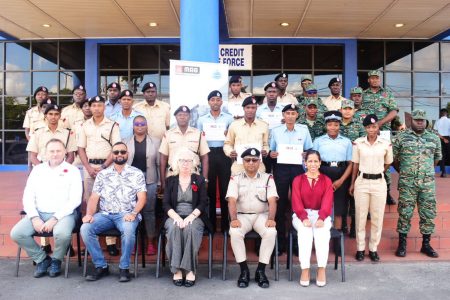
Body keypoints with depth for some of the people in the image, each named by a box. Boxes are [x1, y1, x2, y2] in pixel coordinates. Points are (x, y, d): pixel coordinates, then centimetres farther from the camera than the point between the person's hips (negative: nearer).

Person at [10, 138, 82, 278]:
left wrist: (55, 219, -16)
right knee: (16, 233, -18)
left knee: (62, 233, -34)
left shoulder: (72, 171, 1)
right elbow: (28, 196, 8)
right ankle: (42, 259, 6)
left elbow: (75, 200, -7)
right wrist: (34, 218, -7)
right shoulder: (38, 169, 13)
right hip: (39, 213, 4)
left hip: (64, 214, -4)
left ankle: (56, 260, 1)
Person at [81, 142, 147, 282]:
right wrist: (89, 214, -11)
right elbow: (94, 198, 8)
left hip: (126, 214, -3)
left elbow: (142, 198, -2)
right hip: (105, 214, 3)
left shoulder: (137, 174, 6)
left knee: (128, 229, -35)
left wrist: (133, 213, -19)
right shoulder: (102, 174, 13)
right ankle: (101, 266, -6)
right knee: (85, 228, -23)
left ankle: (124, 267, -13)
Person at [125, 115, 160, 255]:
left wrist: (160, 182, 0)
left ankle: (150, 242, 13)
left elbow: (159, 163, 4)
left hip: (149, 180, -1)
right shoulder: (126, 142, 8)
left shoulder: (155, 142, 5)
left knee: (149, 211, 4)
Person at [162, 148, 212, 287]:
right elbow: (165, 204, 2)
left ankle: (190, 270, -28)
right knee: (174, 228, -33)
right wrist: (176, 217, -17)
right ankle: (176, 269, -28)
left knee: (190, 228, -34)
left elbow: (203, 203, 0)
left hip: (194, 217, -1)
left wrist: (191, 216, -18)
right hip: (174, 217, 1)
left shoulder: (200, 180, 9)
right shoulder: (170, 180, 11)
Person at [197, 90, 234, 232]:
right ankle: (210, 223, 12)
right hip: (208, 154, 1)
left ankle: (225, 223, 8)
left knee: (224, 187, -1)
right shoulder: (202, 119, 13)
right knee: (209, 187, 3)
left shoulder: (229, 118, 8)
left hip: (223, 154, -1)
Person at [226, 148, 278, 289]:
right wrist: (234, 219, -23)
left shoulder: (267, 178, 7)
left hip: (262, 215, 0)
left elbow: (272, 201, -4)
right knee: (234, 232, -31)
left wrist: (271, 218, -21)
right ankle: (244, 270, -16)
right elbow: (232, 200, -6)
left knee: (271, 232, -30)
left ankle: (261, 270, -15)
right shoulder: (235, 179, 6)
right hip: (242, 215, 0)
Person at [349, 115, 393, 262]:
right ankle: (360, 248, 18)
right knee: (360, 217, 5)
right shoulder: (358, 143, -2)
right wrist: (352, 184, 4)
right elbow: (355, 165, 4)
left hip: (379, 183, 1)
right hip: (361, 182, 0)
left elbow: (387, 164, 13)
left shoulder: (386, 144, -1)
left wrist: (377, 173, 7)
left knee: (377, 218, 6)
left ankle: (373, 249, 20)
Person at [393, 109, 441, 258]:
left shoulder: (434, 138, 9)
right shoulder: (401, 137, 1)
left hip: (428, 183, 3)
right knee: (405, 213, 1)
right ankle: (402, 244, 11)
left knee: (428, 214, 6)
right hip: (407, 183, -2)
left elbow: (437, 158, 21)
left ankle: (426, 244, 20)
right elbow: (394, 158, 7)